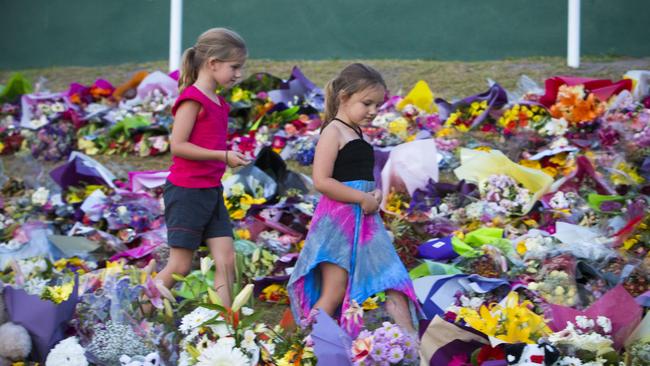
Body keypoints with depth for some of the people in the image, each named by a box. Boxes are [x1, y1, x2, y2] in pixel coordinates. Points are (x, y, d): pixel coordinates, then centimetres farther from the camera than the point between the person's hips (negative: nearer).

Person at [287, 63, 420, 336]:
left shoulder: (357, 134, 17)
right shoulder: (333, 132, -9)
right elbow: (321, 181, -19)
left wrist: (375, 195, 3)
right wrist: (363, 198, -16)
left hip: (364, 220, 9)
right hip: (338, 219, -9)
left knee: (393, 283, 3)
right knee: (334, 293, -6)